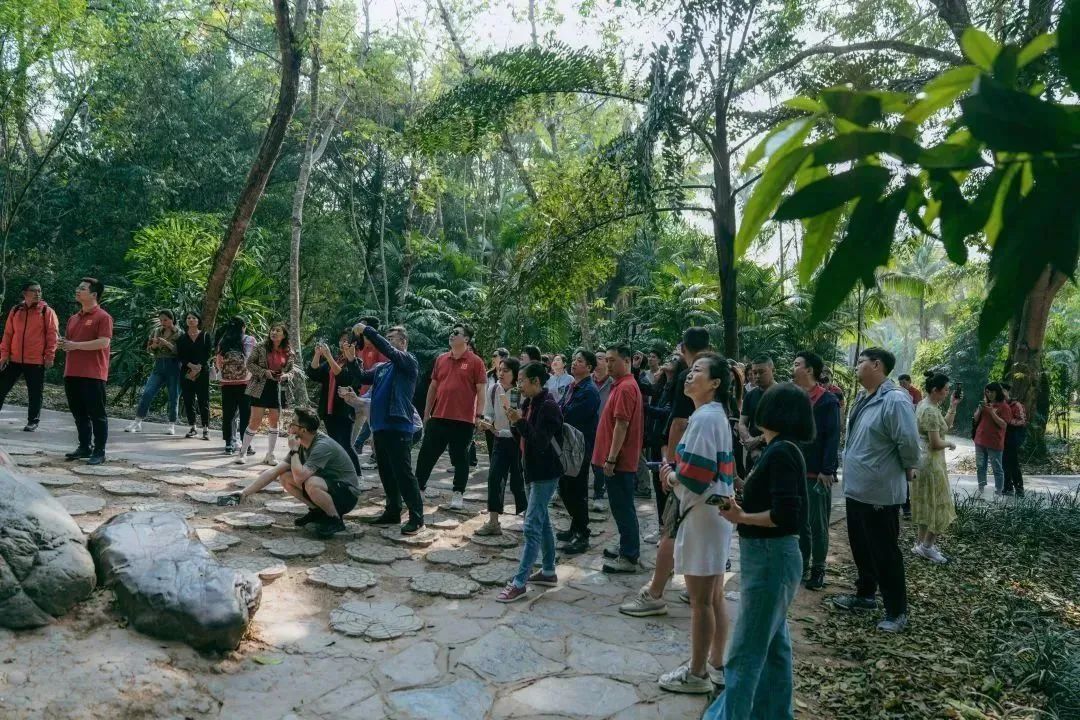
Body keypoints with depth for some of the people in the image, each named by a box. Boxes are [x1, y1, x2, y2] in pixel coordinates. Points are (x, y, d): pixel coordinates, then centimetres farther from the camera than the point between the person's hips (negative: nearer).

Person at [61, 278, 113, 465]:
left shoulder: (103, 317, -7)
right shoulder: (73, 318, 18)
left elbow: (104, 342, -18)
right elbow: (69, 340, 27)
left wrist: (75, 345, -15)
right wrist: (63, 344, 3)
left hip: (93, 374, -8)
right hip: (72, 373, 8)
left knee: (97, 414, -2)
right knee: (79, 413, 13)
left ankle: (99, 452, 3)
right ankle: (84, 447, 23)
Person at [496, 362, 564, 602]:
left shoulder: (549, 406, -18)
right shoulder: (530, 403, 9)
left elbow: (541, 442, -24)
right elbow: (523, 437, 11)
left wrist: (519, 421, -29)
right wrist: (513, 420, -5)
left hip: (545, 472, -10)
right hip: (535, 469, 10)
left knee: (532, 526, -8)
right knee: (542, 521, 17)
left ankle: (519, 583, -5)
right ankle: (548, 572, 28)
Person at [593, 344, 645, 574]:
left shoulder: (626, 387, -17)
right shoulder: (621, 385, 16)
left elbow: (621, 426, -22)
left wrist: (611, 459, -22)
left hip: (618, 461, -10)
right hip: (620, 460, 10)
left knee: (623, 508, -4)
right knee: (621, 507, 17)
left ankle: (629, 558, 3)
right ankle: (627, 548, 28)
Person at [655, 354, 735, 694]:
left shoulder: (703, 418, -19)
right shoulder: (717, 415, 13)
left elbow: (693, 477, -24)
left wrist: (670, 477, -4)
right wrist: (676, 474, 6)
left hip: (701, 516, -10)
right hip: (716, 514, 10)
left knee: (700, 601, 1)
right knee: (714, 596, 17)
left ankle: (697, 674, 13)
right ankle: (716, 664, 28)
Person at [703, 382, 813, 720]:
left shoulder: (781, 452, -19)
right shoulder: (781, 449, 8)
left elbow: (785, 515, -25)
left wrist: (740, 518, -14)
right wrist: (742, 510, -2)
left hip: (770, 557, -10)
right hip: (770, 555, 10)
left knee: (746, 649, -1)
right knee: (773, 643, 20)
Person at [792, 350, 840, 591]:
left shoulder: (827, 400, -10)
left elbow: (832, 437, -14)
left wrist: (827, 470, -19)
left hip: (817, 474, -6)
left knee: (817, 525, 5)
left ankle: (818, 570, 15)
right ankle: (802, 565, 24)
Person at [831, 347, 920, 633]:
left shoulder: (895, 400, -21)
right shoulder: (864, 398, 9)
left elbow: (909, 441, -23)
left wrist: (908, 469, -7)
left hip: (880, 491, -9)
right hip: (856, 487, 9)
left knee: (885, 553, 2)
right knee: (860, 546, 21)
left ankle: (897, 612, 15)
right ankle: (865, 594, 37)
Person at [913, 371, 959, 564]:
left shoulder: (926, 405, 9)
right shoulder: (930, 411, -23)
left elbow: (946, 425, 16)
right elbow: (936, 443, -23)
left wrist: (953, 406, 7)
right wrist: (950, 444, -4)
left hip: (924, 459, 10)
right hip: (930, 462, -10)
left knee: (926, 504, 16)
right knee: (937, 505, 1)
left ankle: (921, 544, 23)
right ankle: (926, 546, 9)